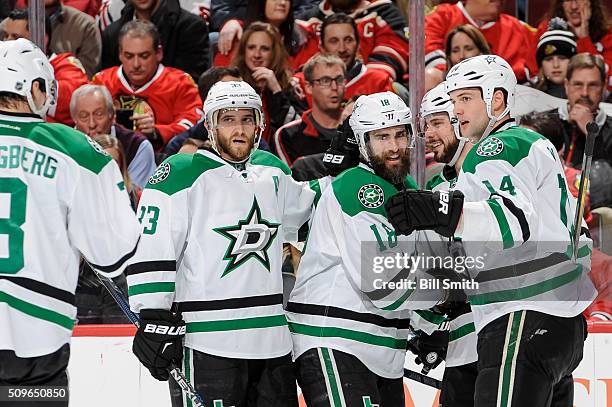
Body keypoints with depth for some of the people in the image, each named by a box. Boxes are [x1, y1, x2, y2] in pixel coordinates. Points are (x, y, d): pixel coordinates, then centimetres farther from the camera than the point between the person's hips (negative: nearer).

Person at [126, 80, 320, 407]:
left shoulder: (273, 172, 14)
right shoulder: (181, 174, -7)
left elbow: (305, 211, 35)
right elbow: (151, 254, -11)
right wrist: (154, 322, -16)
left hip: (272, 340, 7)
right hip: (206, 341, -7)